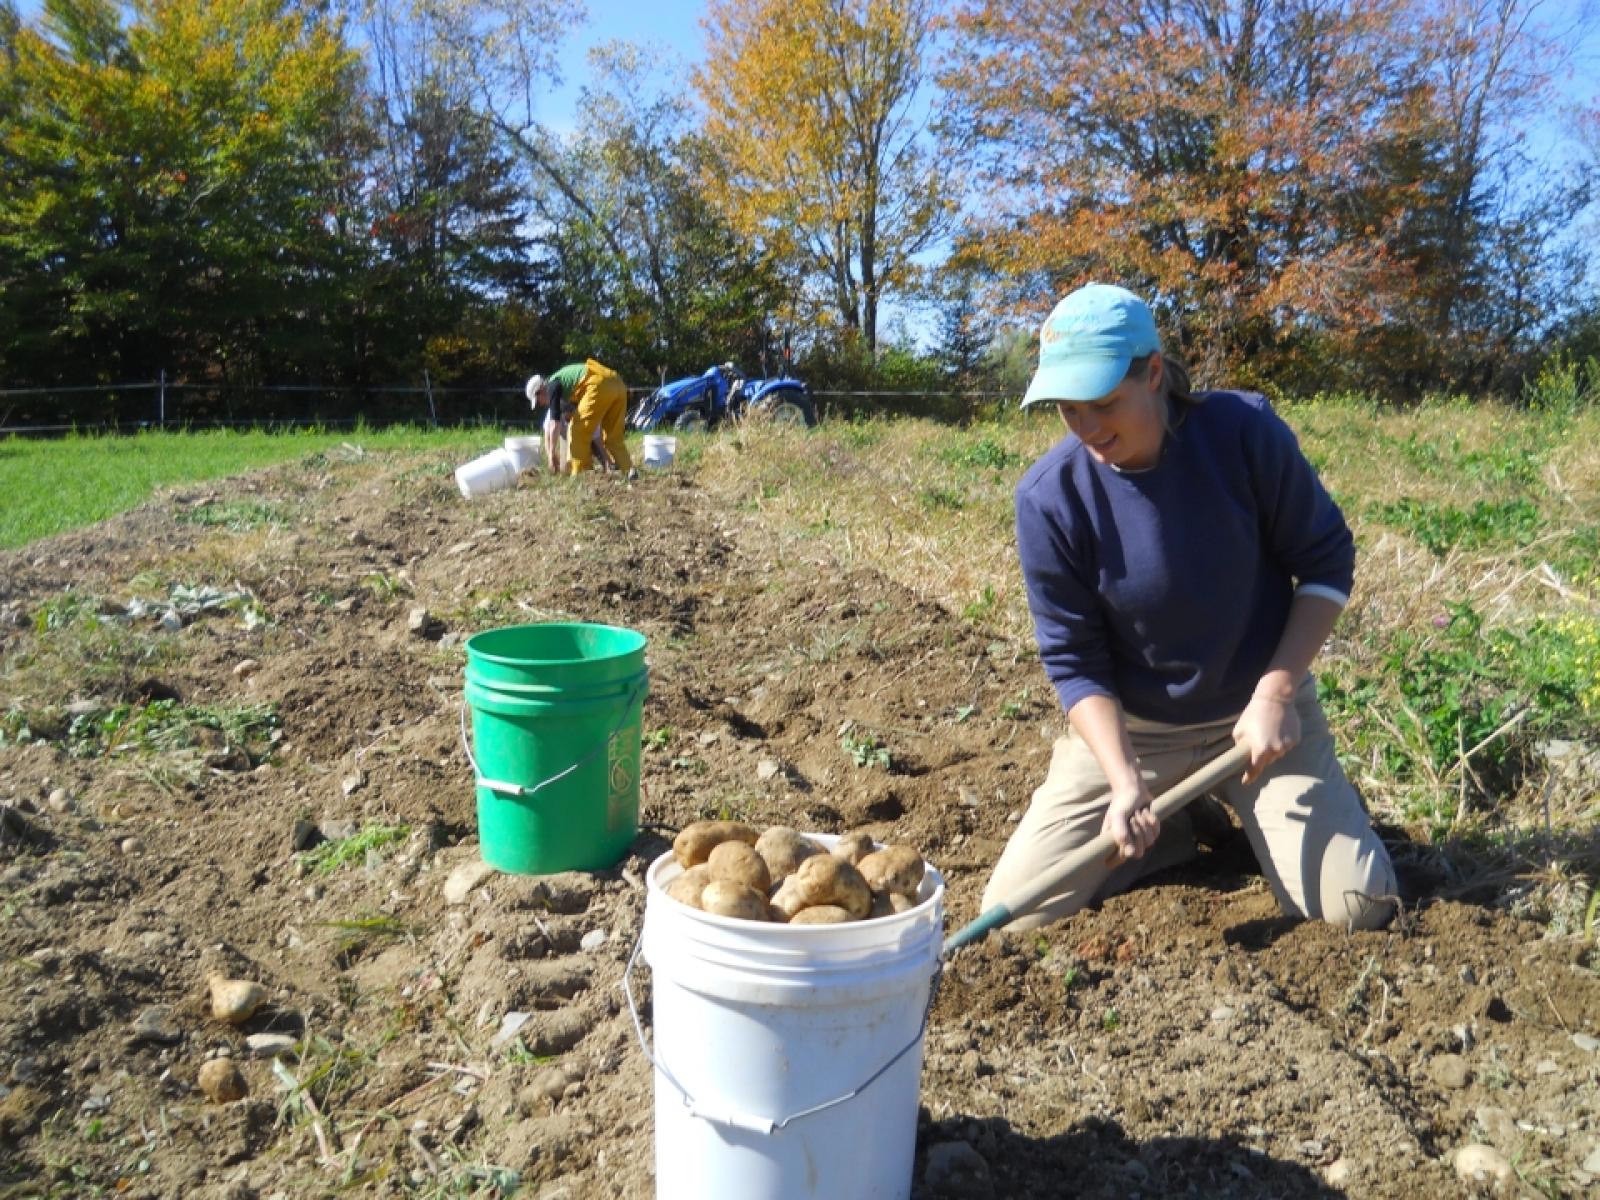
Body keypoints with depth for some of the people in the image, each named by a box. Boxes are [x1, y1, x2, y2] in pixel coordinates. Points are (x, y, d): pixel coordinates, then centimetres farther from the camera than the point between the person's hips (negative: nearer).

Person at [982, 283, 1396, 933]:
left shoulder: (1245, 430, -18)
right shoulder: (1049, 496, -18)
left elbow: (1327, 562, -5)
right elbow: (1073, 660, -11)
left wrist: (1275, 692, -15)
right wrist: (1124, 782, -23)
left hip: (1260, 709, 0)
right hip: (1126, 727, 1)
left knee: (1356, 909, -11)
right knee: (1015, 913, -7)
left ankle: (1250, 810, 20)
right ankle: (1168, 828, 18)